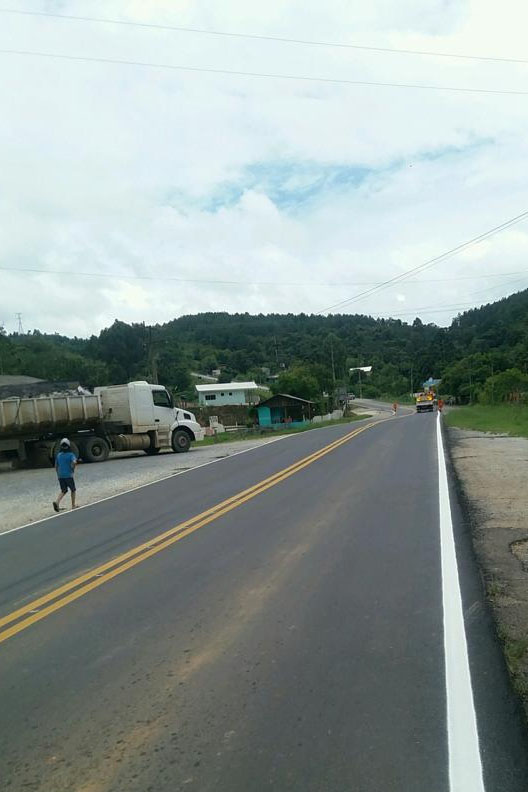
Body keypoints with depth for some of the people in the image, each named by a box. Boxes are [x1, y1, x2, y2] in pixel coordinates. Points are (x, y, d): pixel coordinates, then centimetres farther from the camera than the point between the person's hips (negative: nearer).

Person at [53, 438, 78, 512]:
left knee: (63, 491, 13)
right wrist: (73, 469, -9)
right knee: (72, 490, 14)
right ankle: (73, 505, 18)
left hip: (60, 476, 4)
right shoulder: (71, 454, -9)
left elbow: (56, 466, 12)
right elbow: (74, 462, -27)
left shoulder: (58, 455, 7)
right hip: (68, 475, -4)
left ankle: (57, 502, -11)